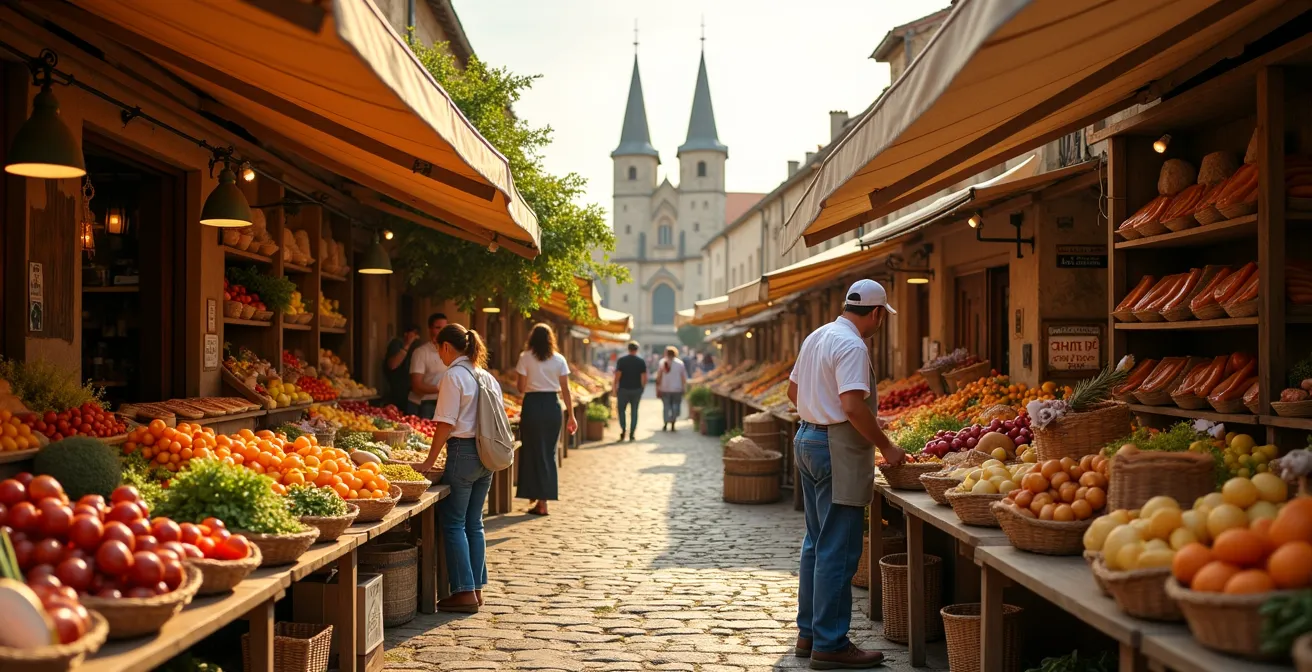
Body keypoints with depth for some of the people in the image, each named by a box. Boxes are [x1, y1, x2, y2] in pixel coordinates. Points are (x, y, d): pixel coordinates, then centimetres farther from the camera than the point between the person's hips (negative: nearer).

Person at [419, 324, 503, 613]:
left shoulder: (454, 376, -12)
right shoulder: (487, 376, 12)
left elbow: (446, 424, -14)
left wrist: (429, 461, -9)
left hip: (463, 452, -8)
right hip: (486, 455, 8)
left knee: (453, 523, 0)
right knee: (474, 523, 14)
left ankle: (465, 592, -1)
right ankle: (477, 588, 17)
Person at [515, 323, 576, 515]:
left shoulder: (525, 357, -3)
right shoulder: (559, 359, 4)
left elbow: (520, 388, -5)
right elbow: (565, 389, 3)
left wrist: (517, 382, 18)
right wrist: (571, 416, 8)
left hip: (533, 405, -2)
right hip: (553, 405, 3)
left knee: (533, 451, 5)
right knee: (549, 452, 12)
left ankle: (539, 500, 4)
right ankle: (544, 499, 13)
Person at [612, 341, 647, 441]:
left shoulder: (621, 360, -5)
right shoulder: (641, 362, -1)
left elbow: (617, 375, -9)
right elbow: (644, 378, -2)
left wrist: (615, 388, 0)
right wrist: (642, 388, 10)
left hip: (624, 389, -1)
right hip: (636, 389, 1)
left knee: (621, 410, 12)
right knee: (634, 411, 8)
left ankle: (623, 430, -3)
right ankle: (632, 434, 7)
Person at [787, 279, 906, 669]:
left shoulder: (816, 337, 12)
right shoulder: (852, 346, -17)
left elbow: (793, 390, 20)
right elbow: (854, 406, -25)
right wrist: (887, 448, -17)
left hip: (808, 440, 10)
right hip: (838, 449, -10)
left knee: (816, 544, 17)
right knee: (838, 551, -4)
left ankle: (809, 633, 24)